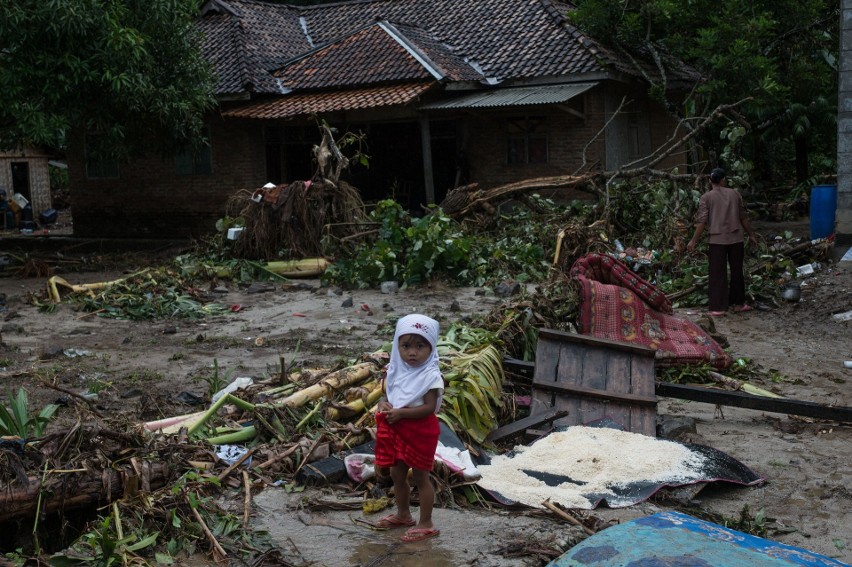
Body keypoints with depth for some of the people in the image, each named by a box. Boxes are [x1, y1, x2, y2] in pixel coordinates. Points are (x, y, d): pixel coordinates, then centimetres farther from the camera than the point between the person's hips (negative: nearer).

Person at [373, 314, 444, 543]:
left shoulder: (431, 376, -19)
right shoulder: (397, 371, 3)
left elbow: (429, 407, -24)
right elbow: (389, 395, 13)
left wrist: (400, 412, -27)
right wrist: (384, 404, -10)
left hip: (420, 432, -7)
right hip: (397, 430, 7)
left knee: (420, 477, 3)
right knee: (397, 474, 19)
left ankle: (426, 524, 15)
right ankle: (403, 515, 39)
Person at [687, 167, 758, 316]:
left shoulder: (706, 197, -3)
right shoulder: (734, 194, 6)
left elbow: (702, 222, -9)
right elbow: (743, 217, 10)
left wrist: (694, 241, -3)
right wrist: (751, 234, 21)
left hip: (717, 240, -3)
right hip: (736, 238, 3)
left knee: (718, 274, 1)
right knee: (737, 271, 14)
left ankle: (718, 307, 1)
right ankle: (739, 303, 22)